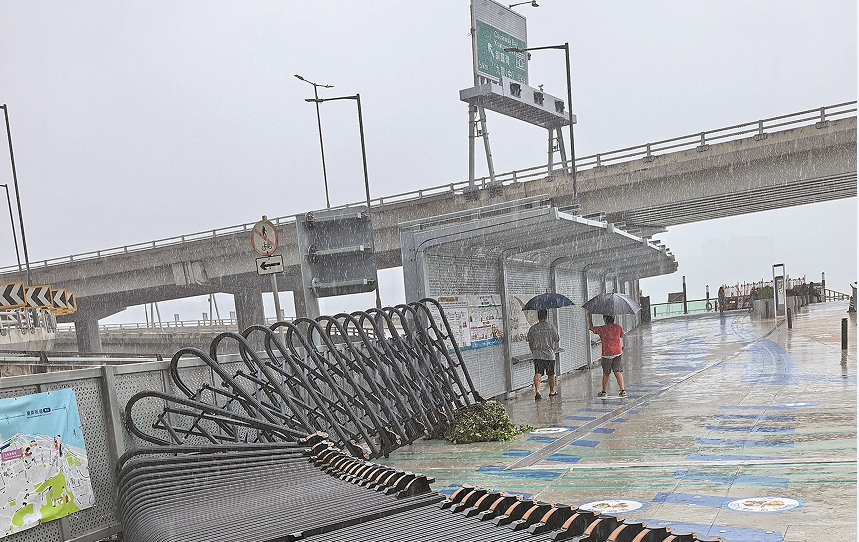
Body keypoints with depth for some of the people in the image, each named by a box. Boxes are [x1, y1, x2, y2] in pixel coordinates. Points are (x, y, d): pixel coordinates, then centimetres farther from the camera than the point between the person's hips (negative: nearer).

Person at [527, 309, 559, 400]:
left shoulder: (533, 328, 3)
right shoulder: (551, 326, -4)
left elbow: (530, 342, 10)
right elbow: (557, 339, 2)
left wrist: (533, 351, 23)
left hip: (537, 355, 1)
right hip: (549, 354, -1)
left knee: (538, 373, -6)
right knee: (551, 374, 14)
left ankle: (537, 390, -26)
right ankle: (552, 391, 27)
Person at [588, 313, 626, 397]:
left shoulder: (601, 329, -10)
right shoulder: (618, 327, -3)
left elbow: (590, 327, 7)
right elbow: (622, 336, 16)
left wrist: (589, 317, 18)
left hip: (607, 354, -3)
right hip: (618, 352, 3)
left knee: (606, 373, 10)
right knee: (618, 371, 6)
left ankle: (603, 392, 20)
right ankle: (622, 390, -4)